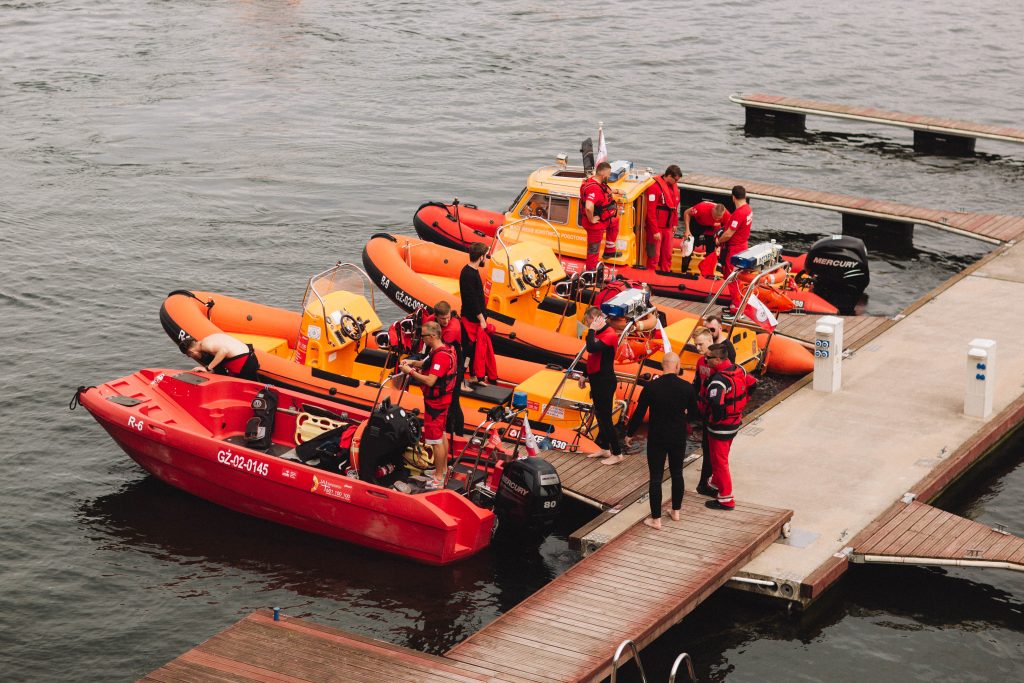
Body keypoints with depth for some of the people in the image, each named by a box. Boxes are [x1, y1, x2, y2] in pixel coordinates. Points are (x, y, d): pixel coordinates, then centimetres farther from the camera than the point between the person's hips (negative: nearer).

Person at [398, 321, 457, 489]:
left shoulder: (440, 355, -27)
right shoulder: (444, 349, 4)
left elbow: (430, 381, -32)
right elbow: (429, 364, 20)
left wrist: (411, 372, -23)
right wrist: (412, 363, 3)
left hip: (435, 402, -10)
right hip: (442, 399, 10)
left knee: (436, 440, -2)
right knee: (441, 436, 23)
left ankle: (439, 478, 6)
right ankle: (443, 469, 36)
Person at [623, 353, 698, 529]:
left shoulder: (651, 388, -16)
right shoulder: (687, 387, -10)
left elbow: (639, 414, -10)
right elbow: (693, 415, 1)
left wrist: (629, 433, 5)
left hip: (657, 440, -2)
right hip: (678, 439, 2)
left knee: (655, 478, 5)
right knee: (677, 474, 20)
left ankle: (656, 519, 10)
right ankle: (676, 512, 32)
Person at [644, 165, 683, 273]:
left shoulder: (674, 187, 7)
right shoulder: (655, 187, -18)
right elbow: (651, 211, -18)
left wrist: (674, 223, 15)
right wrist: (655, 231, -18)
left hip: (668, 227, 7)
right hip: (656, 228, -7)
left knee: (667, 255, 13)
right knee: (654, 255, -2)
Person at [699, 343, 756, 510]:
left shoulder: (718, 381, -30)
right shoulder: (739, 370, -3)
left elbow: (715, 405, -41)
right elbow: (752, 384, 11)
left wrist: (712, 420, -21)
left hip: (720, 428, -9)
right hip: (735, 423, 9)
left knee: (719, 461, 5)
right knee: (720, 457, 26)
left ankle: (726, 499, 13)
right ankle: (715, 486, 44)